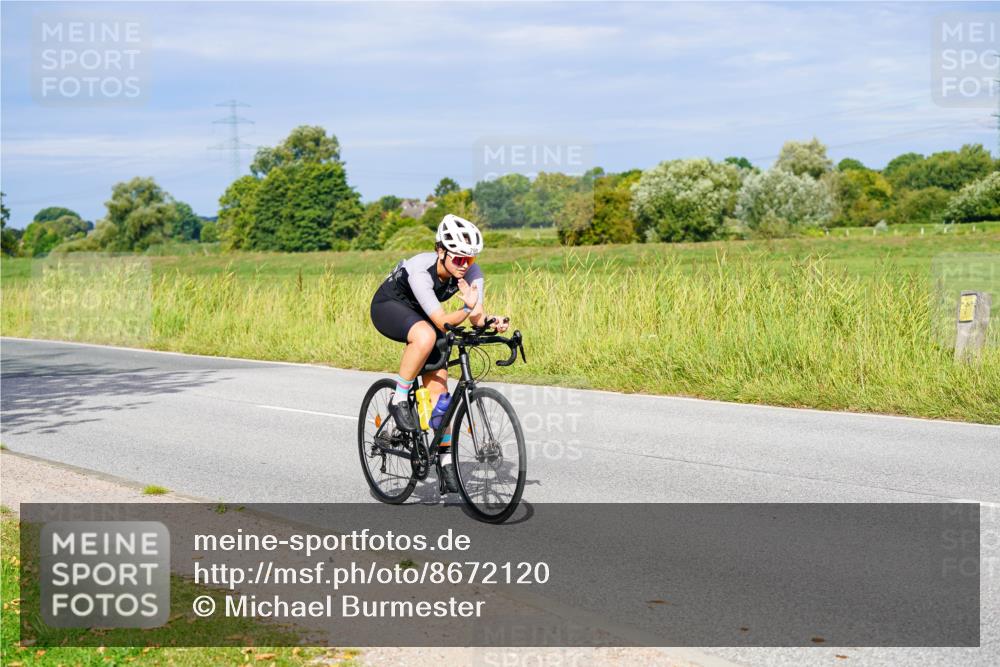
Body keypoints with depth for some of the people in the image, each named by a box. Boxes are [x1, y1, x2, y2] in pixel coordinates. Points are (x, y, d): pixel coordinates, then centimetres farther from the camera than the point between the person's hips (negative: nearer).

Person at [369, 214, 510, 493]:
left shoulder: (471, 272, -22)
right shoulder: (419, 269, -37)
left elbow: (478, 317, -25)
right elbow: (442, 321, -39)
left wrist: (492, 322, -46)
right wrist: (467, 309, -55)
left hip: (421, 315, 5)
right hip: (388, 307, -5)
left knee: (438, 385, -5)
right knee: (426, 336, -39)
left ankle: (446, 458, 5)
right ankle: (399, 400, -20)